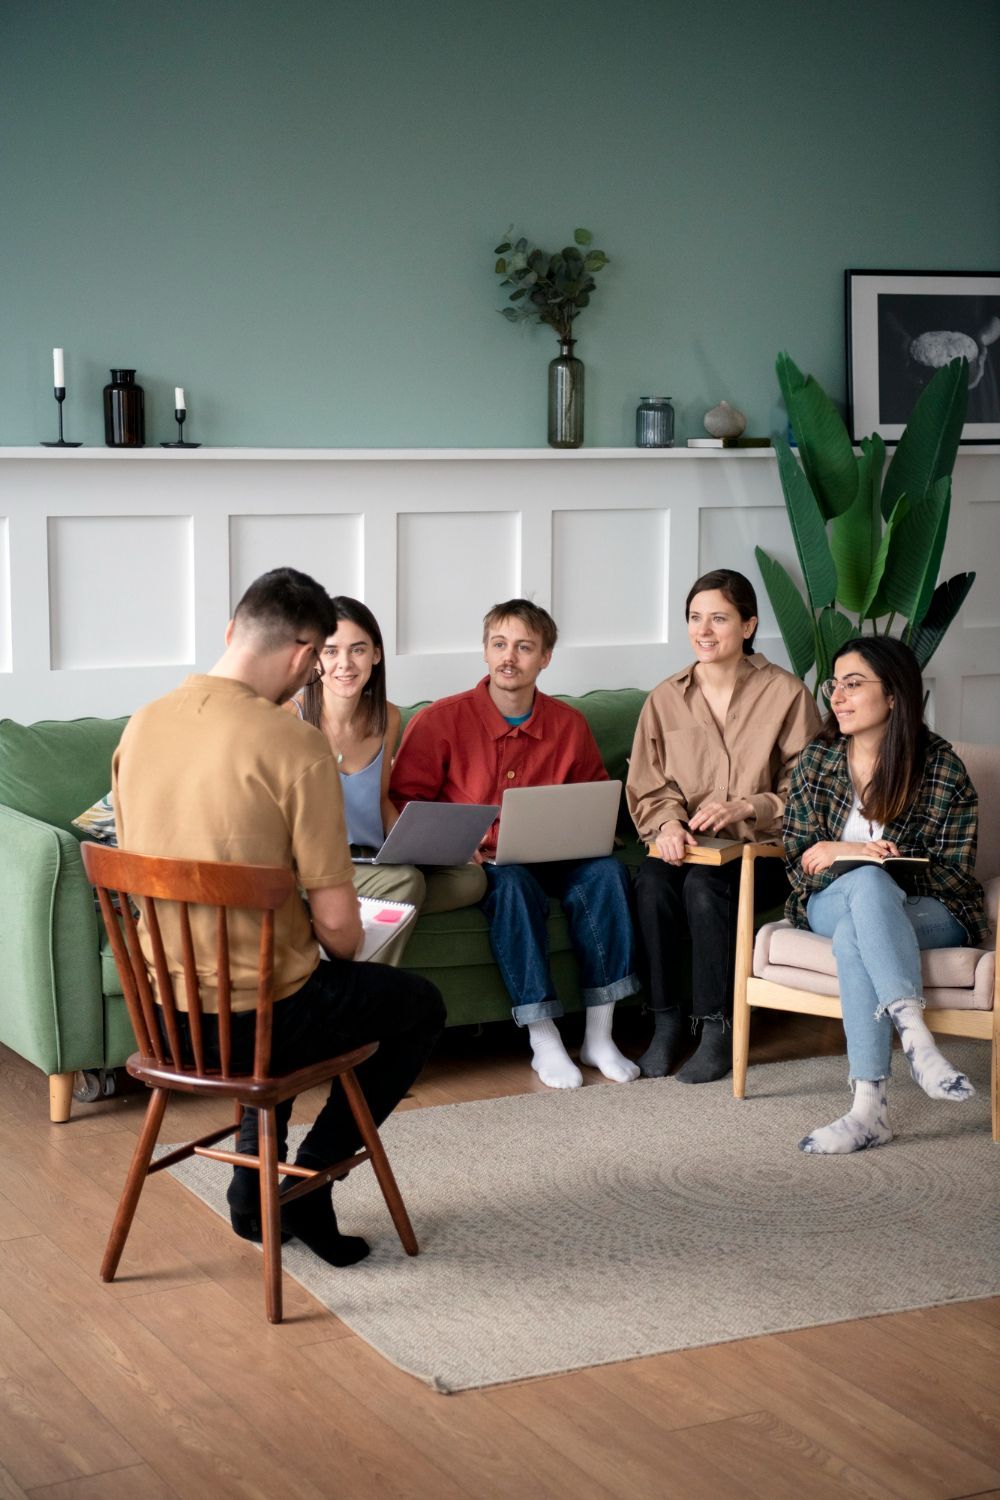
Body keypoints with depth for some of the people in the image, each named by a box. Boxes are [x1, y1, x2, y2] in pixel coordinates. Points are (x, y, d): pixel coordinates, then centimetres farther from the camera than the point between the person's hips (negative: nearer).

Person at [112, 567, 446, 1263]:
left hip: (162, 1013, 6)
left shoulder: (141, 727, 0)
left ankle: (256, 1188, 33)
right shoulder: (295, 745, -20)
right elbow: (337, 920, -20)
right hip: (253, 1016, -6)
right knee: (421, 1004, 21)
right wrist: (342, 954, 6)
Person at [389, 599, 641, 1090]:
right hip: (476, 864, -3)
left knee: (605, 870, -26)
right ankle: (543, 1043, -31)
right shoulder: (440, 721, -6)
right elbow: (405, 801, -3)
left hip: (552, 859, 4)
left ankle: (598, 1037, -22)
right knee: (514, 882, -36)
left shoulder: (569, 725, 5)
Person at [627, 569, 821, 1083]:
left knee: (705, 883, -33)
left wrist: (744, 809, -20)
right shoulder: (665, 699, 7)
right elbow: (647, 789, 7)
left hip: (766, 851, -3)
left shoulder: (786, 694, -3)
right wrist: (667, 823, -16)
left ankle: (717, 1031, -20)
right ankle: (665, 1022, -17)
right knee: (652, 880, -30)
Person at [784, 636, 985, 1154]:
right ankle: (915, 1037, -45)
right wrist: (855, 858, -19)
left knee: (853, 935, -36)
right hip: (829, 903, 2)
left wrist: (839, 853, -17)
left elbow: (953, 873, -7)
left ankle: (869, 1107, -43)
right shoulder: (818, 760, 3)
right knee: (868, 882, -35)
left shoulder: (940, 768, -6)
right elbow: (798, 859, 5)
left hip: (929, 912, -2)